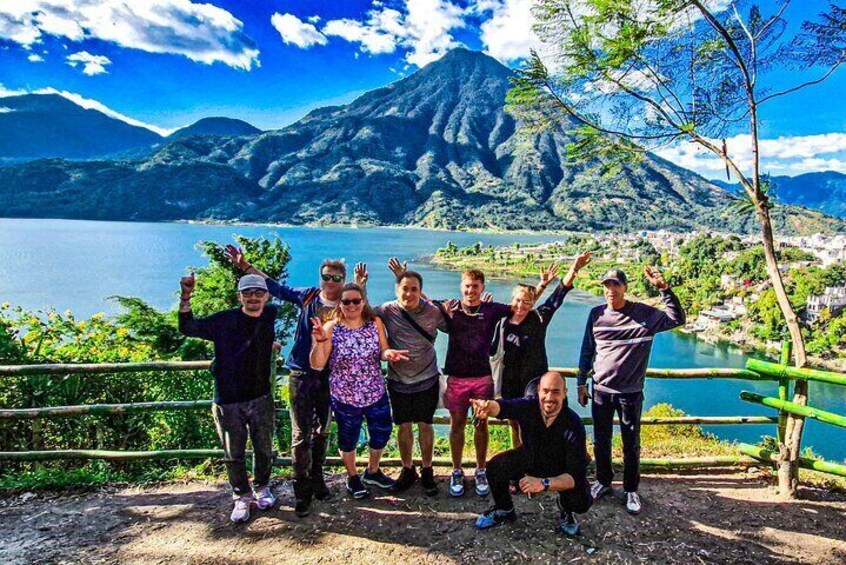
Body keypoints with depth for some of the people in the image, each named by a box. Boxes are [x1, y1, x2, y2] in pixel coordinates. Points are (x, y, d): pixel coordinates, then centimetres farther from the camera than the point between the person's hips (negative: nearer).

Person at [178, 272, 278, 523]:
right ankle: (241, 497, 30)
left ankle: (262, 488, 38)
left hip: (261, 399, 2)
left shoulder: (271, 317, -2)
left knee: (264, 449, 14)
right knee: (233, 454, 10)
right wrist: (186, 297, -15)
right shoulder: (224, 320, -7)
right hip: (228, 401, -2)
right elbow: (187, 328, -3)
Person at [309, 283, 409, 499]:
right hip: (344, 397, -3)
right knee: (348, 439, 17)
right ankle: (353, 477, 44)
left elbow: (382, 352, 1)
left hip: (376, 393, 3)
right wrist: (320, 341, -34)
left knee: (382, 434, 19)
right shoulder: (331, 327, -15)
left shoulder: (375, 323, -6)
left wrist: (389, 353, -22)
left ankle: (373, 472, 47)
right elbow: (317, 365, -17)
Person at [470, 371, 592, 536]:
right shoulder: (528, 406, -28)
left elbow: (576, 474, -34)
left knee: (581, 502, -27)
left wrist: (544, 483, -50)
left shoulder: (573, 424, -33)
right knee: (494, 467, -18)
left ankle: (567, 512, 13)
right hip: (530, 456, 2)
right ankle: (504, 510, 13)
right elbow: (504, 407, -50)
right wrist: (488, 406, -75)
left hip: (561, 469, -2)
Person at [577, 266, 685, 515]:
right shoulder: (597, 314, 0)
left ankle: (631, 490, 26)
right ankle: (603, 482, 34)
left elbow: (677, 319, -13)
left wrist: (664, 288, -23)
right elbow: (587, 350, 6)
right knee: (601, 442, 14)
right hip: (601, 391, 2)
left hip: (631, 392, -2)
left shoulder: (644, 314, -6)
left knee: (631, 445, 8)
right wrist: (582, 383, 8)